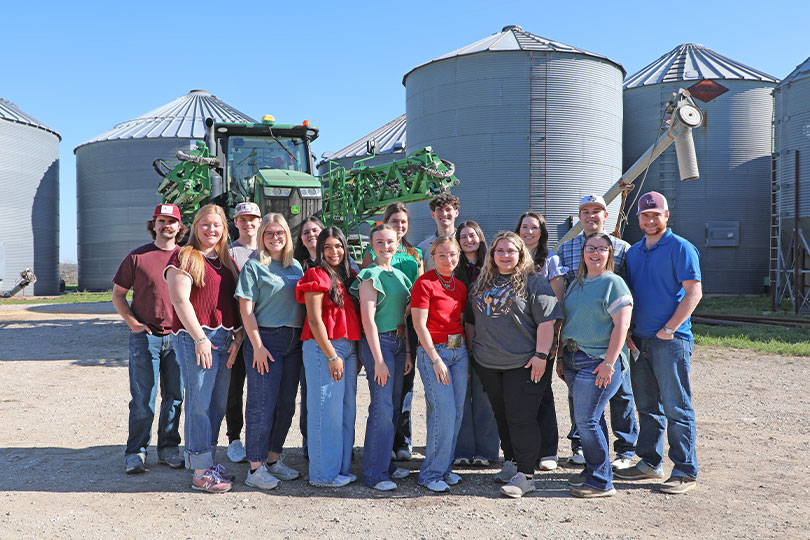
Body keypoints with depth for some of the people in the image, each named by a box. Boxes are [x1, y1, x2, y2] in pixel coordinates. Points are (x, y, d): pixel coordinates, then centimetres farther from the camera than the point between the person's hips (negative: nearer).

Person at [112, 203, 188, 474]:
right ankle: (135, 452, 12)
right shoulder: (137, 256, 1)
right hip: (145, 337, -2)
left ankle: (168, 448, 22)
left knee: (174, 397, 9)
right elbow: (118, 294, 6)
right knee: (142, 399, 0)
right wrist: (132, 322, -6)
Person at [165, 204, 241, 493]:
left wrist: (238, 338, 5)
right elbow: (180, 299, -11)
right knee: (199, 404, -4)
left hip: (225, 339, 7)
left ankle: (209, 461, 23)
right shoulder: (184, 258, -2)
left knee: (218, 405, 11)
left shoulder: (228, 261, 18)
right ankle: (201, 472, 3)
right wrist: (200, 338, -16)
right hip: (195, 338, -7)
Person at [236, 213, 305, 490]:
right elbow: (246, 309, -8)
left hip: (294, 341, 6)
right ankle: (256, 468, 7)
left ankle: (273, 459, 25)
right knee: (262, 405, -3)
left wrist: (305, 339, 10)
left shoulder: (296, 266, 14)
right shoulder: (253, 266, -3)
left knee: (286, 404, 11)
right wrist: (257, 345, -14)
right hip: (266, 339, -6)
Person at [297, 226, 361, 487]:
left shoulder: (349, 276, 16)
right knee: (327, 410, -4)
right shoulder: (316, 275, -4)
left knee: (346, 410, 11)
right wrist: (332, 356, -14)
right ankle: (323, 473, 5)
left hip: (349, 348, 7)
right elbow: (314, 320, -10)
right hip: (323, 347, -7)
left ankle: (342, 468, 21)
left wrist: (356, 352, 9)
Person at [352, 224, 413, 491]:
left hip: (398, 342, 8)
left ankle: (385, 462, 25)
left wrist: (407, 353, 12)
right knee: (382, 408, -7)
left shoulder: (399, 275, 14)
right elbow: (368, 319, -14)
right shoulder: (370, 276, -9)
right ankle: (374, 473, 3)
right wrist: (378, 359, -17)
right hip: (377, 343, -8)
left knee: (393, 407, 12)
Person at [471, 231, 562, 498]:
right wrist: (474, 352, 17)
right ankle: (510, 462, 29)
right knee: (501, 416, 15)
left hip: (523, 364, -6)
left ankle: (525, 474, 2)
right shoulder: (483, 283, 13)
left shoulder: (533, 282, -5)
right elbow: (474, 319, 22)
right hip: (488, 364, 6)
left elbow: (546, 321, -10)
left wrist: (541, 355, -16)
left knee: (521, 418, -5)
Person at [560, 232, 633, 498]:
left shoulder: (613, 283, -7)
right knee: (592, 418, 15)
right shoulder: (576, 283, 15)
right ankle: (593, 469, 26)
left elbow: (621, 325, -14)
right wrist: (564, 356, 17)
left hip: (598, 361, -7)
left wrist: (609, 362, -18)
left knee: (586, 420, -8)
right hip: (572, 359, 7)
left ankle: (601, 482, 3)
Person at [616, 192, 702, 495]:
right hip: (638, 341, 7)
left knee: (677, 409, -2)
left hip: (671, 341, -6)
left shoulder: (680, 248, -5)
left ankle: (686, 472, 6)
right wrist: (626, 331, 7)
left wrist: (669, 329, -15)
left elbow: (694, 292, -11)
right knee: (647, 407, 13)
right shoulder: (633, 252, 15)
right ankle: (650, 463, 24)